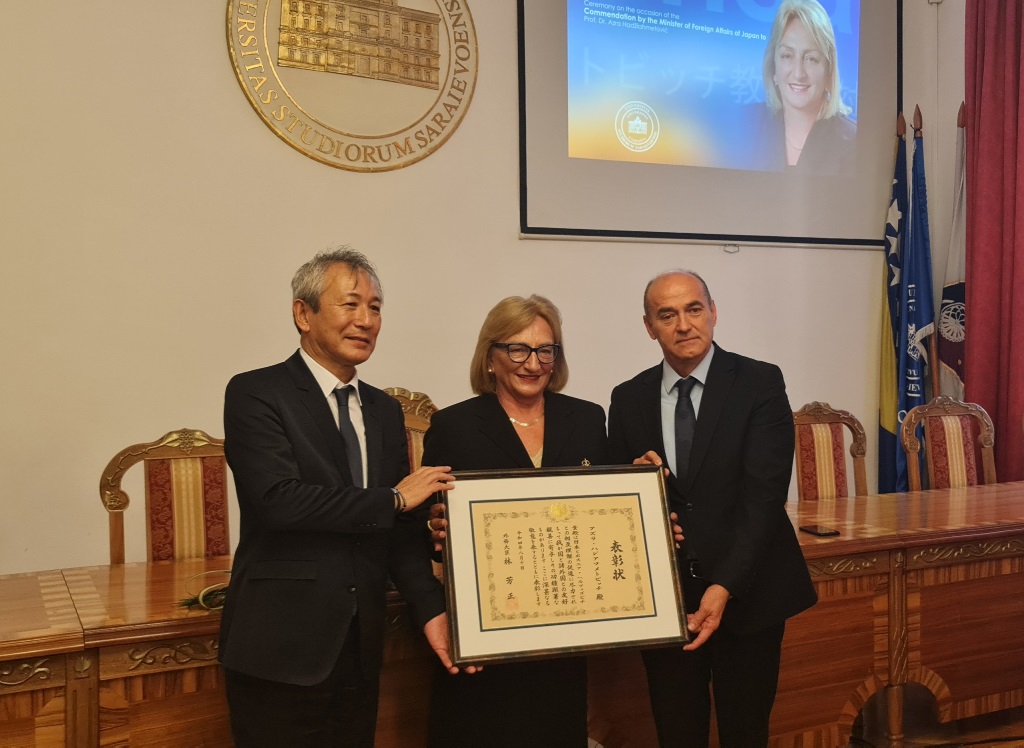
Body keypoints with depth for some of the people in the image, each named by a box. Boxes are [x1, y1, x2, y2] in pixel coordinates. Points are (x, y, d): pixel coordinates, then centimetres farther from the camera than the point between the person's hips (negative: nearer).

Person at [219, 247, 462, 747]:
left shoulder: (385, 411, 11)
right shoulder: (255, 394, -8)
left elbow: (401, 529, 10)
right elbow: (278, 500, -22)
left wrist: (431, 610, -3)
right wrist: (393, 498, -14)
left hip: (359, 645, 6)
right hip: (281, 647, -5)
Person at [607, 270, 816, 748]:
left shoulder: (760, 383, -7)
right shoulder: (628, 399, 3)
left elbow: (764, 493, -14)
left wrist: (723, 587, -22)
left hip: (746, 592, -2)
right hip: (662, 595, 2)